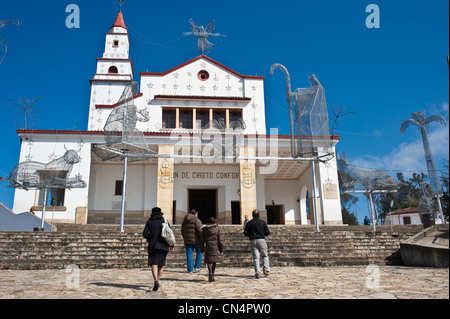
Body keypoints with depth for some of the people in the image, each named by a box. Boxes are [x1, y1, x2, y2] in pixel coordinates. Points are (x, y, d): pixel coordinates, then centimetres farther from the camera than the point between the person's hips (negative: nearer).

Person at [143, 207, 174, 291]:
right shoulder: (164, 221, 7)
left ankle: (156, 280, -26)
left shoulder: (149, 222, 4)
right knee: (161, 264, 15)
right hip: (163, 246, 1)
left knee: (154, 264, -7)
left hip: (153, 246, -1)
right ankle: (158, 280, 19)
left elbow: (145, 234, -2)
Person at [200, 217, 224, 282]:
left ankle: (211, 274, -15)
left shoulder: (204, 230, 4)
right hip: (216, 248, 0)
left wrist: (202, 250, 13)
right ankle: (212, 276, 14)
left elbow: (202, 240, 5)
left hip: (208, 247, 0)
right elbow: (220, 240, -4)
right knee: (214, 261, 14)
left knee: (209, 261, 7)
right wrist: (221, 250, 0)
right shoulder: (217, 228, -1)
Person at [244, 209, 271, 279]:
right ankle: (266, 269, -2)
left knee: (255, 258, 0)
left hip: (253, 241, 1)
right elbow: (268, 232, 1)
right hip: (261, 240, -1)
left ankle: (257, 273, -8)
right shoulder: (263, 222, 3)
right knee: (265, 256, 13)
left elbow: (245, 233, 2)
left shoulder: (249, 223, 7)